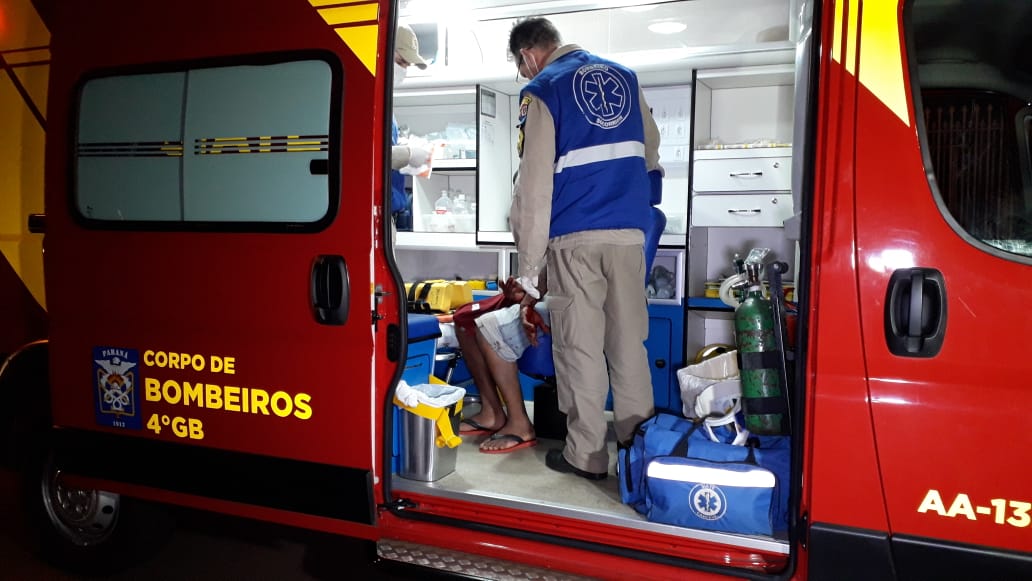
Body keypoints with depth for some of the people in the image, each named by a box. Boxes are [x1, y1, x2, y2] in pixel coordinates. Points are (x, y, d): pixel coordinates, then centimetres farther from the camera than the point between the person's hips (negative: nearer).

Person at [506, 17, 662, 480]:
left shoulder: (542, 91, -2)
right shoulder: (625, 76, 15)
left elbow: (534, 186, -9)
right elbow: (650, 150, 25)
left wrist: (529, 264, -7)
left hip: (574, 238, -5)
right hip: (630, 233, 5)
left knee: (580, 348, 3)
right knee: (629, 343, 11)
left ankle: (586, 456, 11)